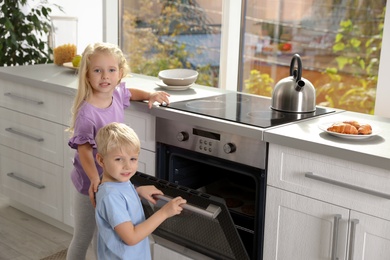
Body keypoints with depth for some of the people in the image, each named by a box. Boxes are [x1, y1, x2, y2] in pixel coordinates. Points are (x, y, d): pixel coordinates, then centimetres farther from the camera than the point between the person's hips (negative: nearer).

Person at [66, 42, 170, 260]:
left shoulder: (117, 94, -6)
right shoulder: (87, 113, -27)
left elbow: (129, 93, 19)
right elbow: (84, 150, -25)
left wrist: (150, 95, 3)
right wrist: (95, 180, -39)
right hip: (91, 183, -7)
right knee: (83, 238, 11)